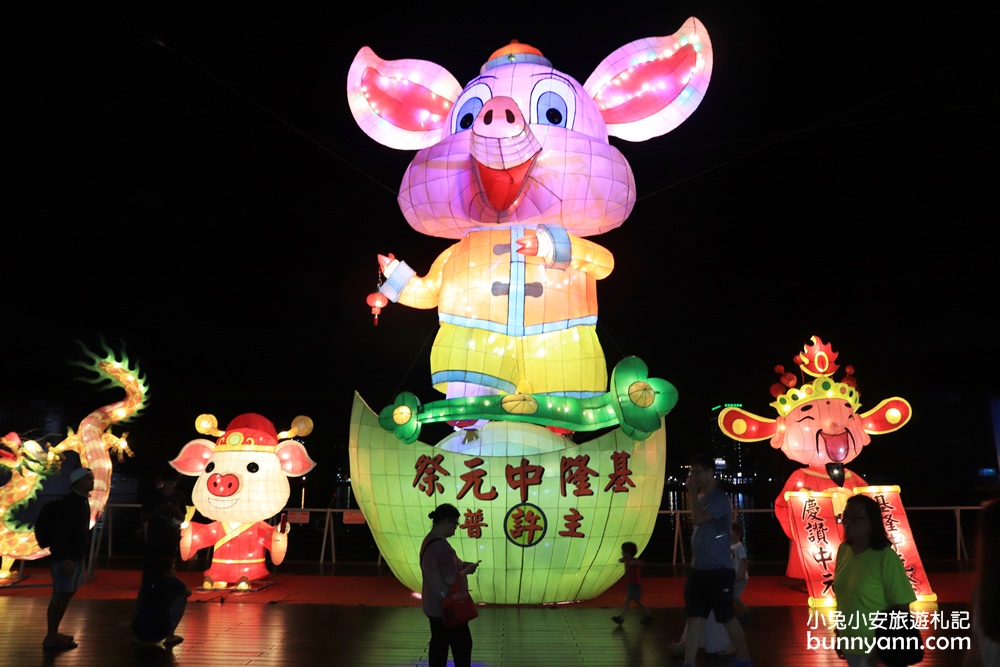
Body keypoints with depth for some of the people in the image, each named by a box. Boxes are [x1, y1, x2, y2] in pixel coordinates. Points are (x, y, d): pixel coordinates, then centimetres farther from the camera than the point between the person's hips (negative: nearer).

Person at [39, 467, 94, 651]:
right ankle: (50, 638, 4)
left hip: (76, 555, 10)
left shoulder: (81, 500, 11)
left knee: (68, 593, 15)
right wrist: (65, 559, -25)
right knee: (61, 595, -4)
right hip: (66, 557, -10)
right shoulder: (69, 502, -18)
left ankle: (54, 633, 24)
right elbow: (60, 532, -22)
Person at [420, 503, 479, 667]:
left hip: (433, 605, 9)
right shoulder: (442, 545, -25)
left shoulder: (428, 540, 5)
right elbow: (450, 580, -25)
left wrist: (461, 564, 7)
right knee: (462, 644, 4)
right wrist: (467, 570, -8)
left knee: (438, 644, 15)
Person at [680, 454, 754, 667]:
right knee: (694, 617, 5)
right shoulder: (700, 497, 12)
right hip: (698, 570, 8)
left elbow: (698, 519, -27)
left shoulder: (719, 498, -14)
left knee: (727, 617, 5)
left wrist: (692, 491, -20)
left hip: (718, 571, -8)